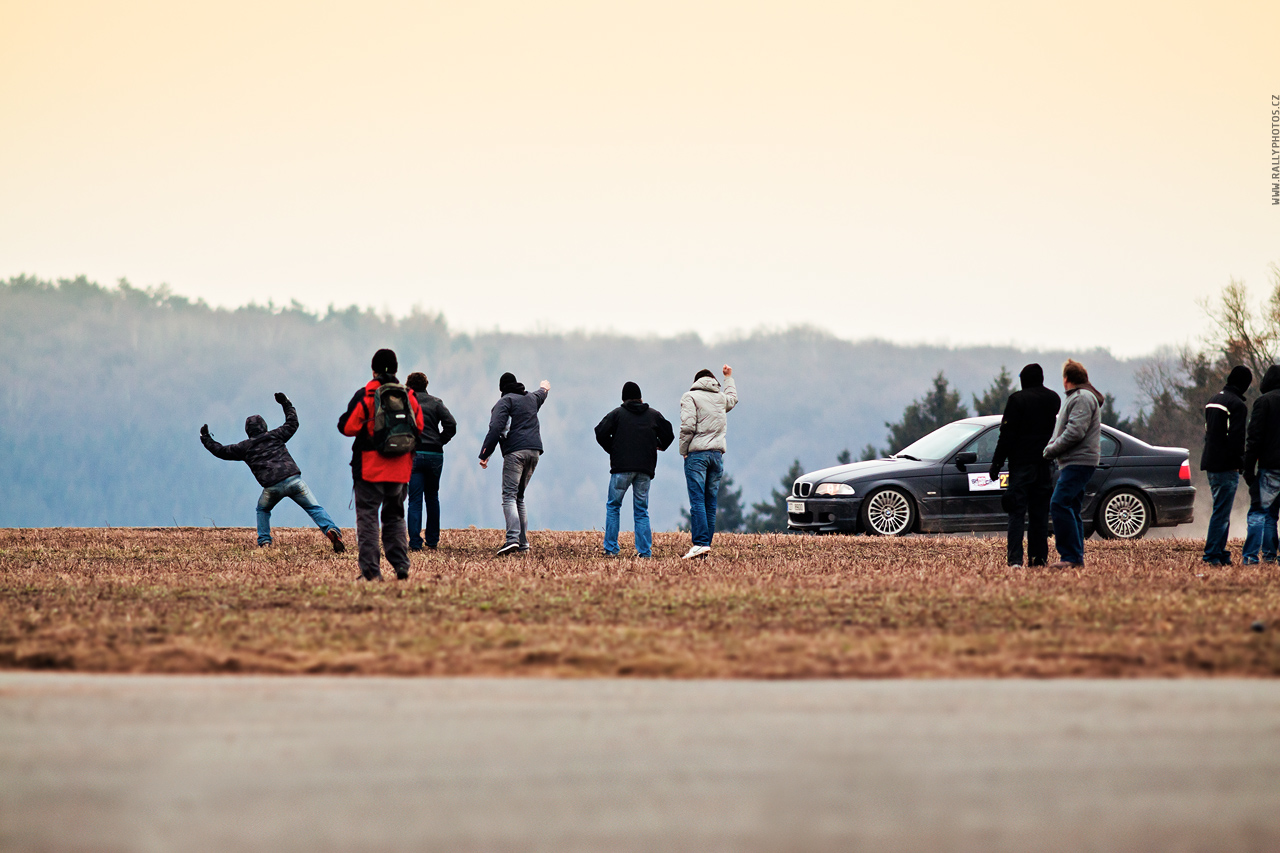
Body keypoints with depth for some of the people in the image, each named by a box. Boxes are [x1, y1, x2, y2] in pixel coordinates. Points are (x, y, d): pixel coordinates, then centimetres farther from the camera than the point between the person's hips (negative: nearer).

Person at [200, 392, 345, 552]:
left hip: (272, 487, 0)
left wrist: (206, 440, 40)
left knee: (263, 510, 28)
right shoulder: (275, 436, 16)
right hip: (293, 479, 0)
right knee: (314, 508, 0)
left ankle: (264, 542, 16)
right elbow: (292, 423, 30)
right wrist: (286, 404, 42)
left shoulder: (245, 447, 15)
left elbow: (222, 451, 25)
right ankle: (331, 530, -24)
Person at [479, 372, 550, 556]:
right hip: (534, 451, 7)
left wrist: (485, 454, -14)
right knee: (519, 497, 16)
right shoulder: (531, 398, 22)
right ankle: (523, 542, 13)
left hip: (515, 452, -7)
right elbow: (540, 396, 50)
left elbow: (495, 428, -12)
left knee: (509, 497, -14)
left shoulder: (505, 401, 1)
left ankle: (512, 539, -32)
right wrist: (544, 389, 74)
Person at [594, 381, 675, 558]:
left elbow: (601, 432, -4)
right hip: (645, 470, 2)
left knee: (613, 506, 8)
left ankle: (610, 548, 0)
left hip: (622, 467, -2)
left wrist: (611, 449, 13)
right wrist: (659, 446, 34)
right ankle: (644, 550, -1)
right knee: (641, 511, 9)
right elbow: (668, 435, 12)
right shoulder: (654, 415, 12)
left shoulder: (617, 413, 5)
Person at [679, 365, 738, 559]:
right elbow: (733, 398, 42)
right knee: (710, 503, 7)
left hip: (697, 453, -5)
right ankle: (706, 544, 4)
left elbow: (688, 426, -12)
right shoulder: (722, 398, 15)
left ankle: (701, 543, -22)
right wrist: (729, 378, 56)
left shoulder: (690, 397, 0)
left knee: (697, 501, -11)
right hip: (717, 454, 5)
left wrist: (683, 451, -2)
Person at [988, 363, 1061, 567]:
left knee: (1017, 512, -5)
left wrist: (996, 463, -6)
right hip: (1045, 464, 5)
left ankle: (1015, 557, -14)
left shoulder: (1017, 399, -8)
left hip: (1021, 464, -4)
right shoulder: (1054, 399, 7)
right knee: (1040, 512, 9)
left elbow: (1007, 434, -10)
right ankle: (1039, 557, 6)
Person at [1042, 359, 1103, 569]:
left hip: (1079, 462, -11)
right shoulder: (1076, 398, 24)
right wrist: (1051, 446, 7)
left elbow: (1075, 432, -21)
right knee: (1070, 509, 10)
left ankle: (1071, 557, -20)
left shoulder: (1082, 398, -11)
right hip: (1073, 463, 11)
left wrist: (1050, 450, -13)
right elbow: (1064, 431, 26)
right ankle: (1075, 558, 11)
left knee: (1059, 505, -18)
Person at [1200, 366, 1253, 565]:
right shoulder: (1237, 405, -12)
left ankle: (1220, 554, 15)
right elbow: (1237, 438, -17)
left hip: (1210, 464, 9)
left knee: (1221, 510, 14)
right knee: (1222, 511, -8)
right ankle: (1212, 555, -12)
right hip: (1226, 466, -9)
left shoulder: (1213, 401, 16)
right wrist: (1241, 463, -10)